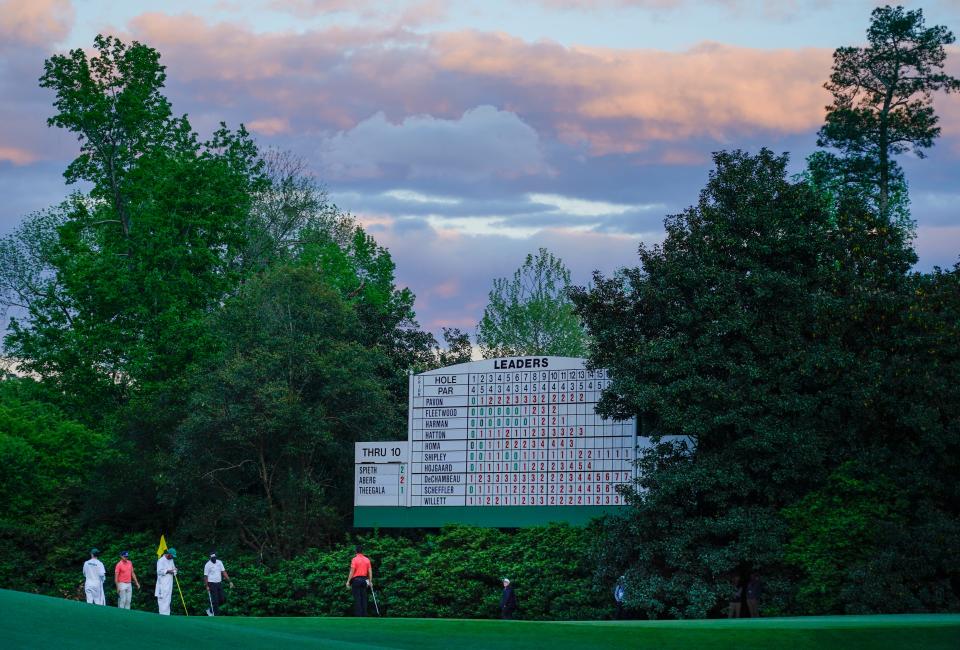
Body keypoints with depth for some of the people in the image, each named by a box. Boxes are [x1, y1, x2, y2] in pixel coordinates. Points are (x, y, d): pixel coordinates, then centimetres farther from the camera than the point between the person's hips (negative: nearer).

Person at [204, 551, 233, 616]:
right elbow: (205, 576, -6)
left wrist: (230, 581, 2)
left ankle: (211, 610, 26)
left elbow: (224, 572, 7)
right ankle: (216, 615, 4)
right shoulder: (207, 565, -10)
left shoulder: (219, 563, 5)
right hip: (212, 584, -6)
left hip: (219, 583, 6)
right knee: (215, 601, -5)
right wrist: (207, 586, -11)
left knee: (223, 599, 7)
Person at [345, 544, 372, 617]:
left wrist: (348, 581, -6)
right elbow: (370, 571, 5)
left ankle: (358, 615, -5)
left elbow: (352, 571, -11)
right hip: (364, 580, 4)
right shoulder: (367, 559, 5)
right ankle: (364, 614, 7)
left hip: (356, 580, -4)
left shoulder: (354, 559, -8)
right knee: (363, 598, 8)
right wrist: (370, 581, 11)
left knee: (357, 598, -2)